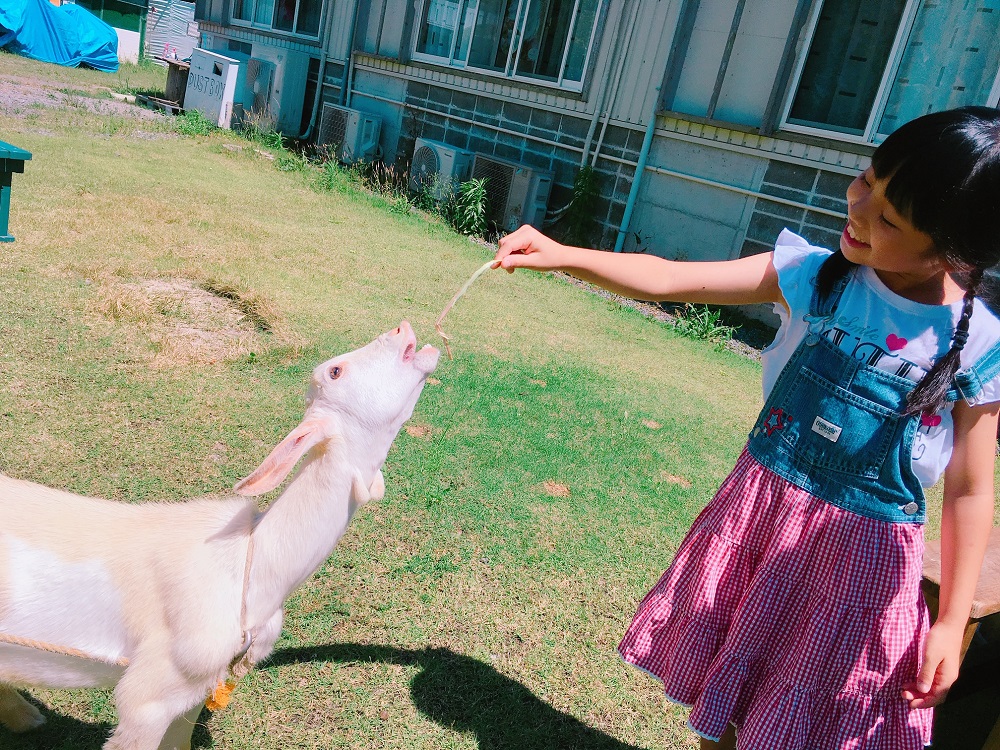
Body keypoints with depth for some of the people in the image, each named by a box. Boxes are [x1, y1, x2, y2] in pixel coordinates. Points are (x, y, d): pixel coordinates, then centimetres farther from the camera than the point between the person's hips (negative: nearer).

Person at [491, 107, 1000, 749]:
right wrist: (560, 255, -21)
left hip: (859, 550, -2)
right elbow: (671, 281, -12)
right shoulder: (816, 277, -11)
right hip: (760, 509, 2)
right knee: (725, 680, 21)